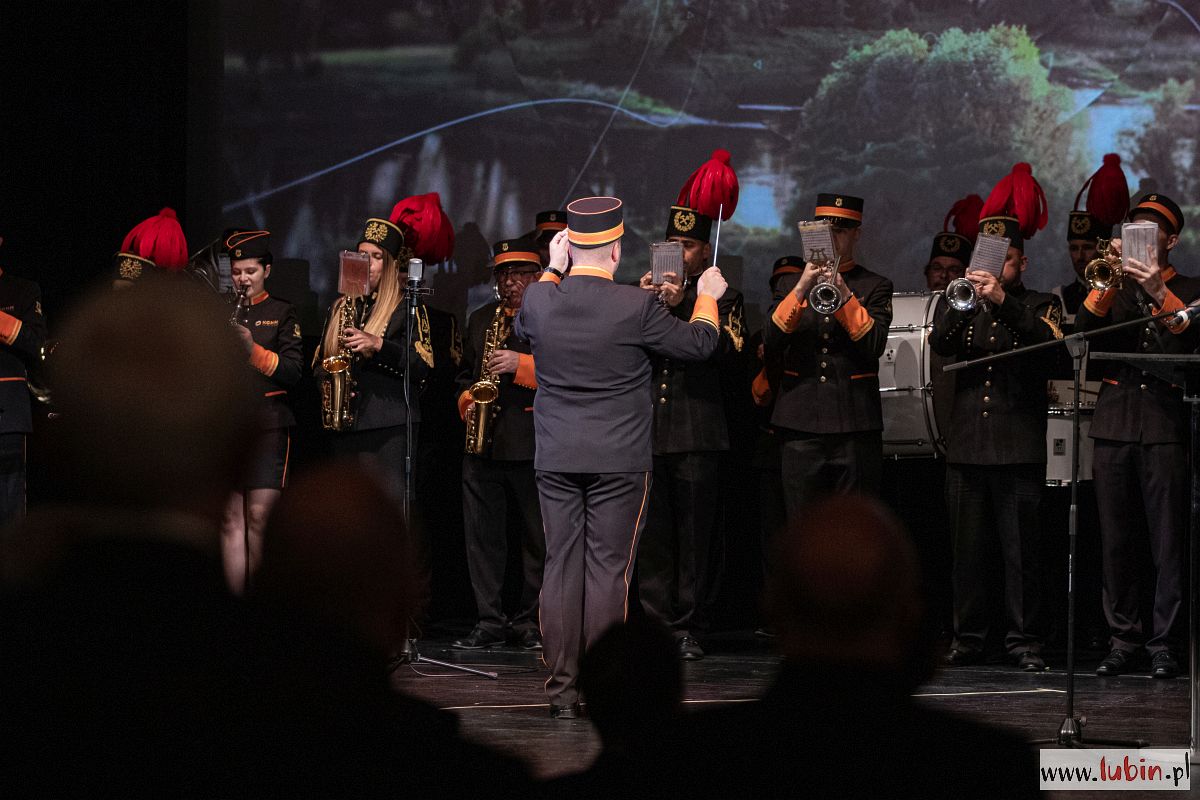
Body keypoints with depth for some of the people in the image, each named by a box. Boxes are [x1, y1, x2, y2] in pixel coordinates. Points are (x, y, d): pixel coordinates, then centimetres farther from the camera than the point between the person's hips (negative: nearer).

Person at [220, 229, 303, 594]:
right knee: (232, 518, -2)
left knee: (258, 516, -9)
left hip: (268, 425, -3)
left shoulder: (282, 313, 6)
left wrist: (253, 349, -16)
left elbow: (293, 372, -3)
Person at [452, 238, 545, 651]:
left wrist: (521, 364, -20)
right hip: (482, 443, 5)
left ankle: (530, 623, 7)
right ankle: (489, 621, 9)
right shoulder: (481, 319, 19)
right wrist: (468, 402, 6)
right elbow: (465, 374, 25)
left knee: (537, 537, 0)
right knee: (482, 534, 4)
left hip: (533, 443, -5)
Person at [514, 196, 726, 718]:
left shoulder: (538, 299, -3)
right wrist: (707, 296, 21)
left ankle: (561, 690, 5)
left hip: (555, 460, 3)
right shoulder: (636, 307, -12)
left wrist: (553, 270, 33)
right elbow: (697, 344, 2)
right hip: (619, 461, -3)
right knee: (607, 570, 0)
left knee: (561, 567, 6)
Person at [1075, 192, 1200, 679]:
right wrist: (1108, 283, -12)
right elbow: (1083, 331, 1)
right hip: (1114, 419, 3)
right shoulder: (1113, 287, 17)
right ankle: (1123, 638, 8)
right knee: (1116, 538, 3)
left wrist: (1157, 291, -21)